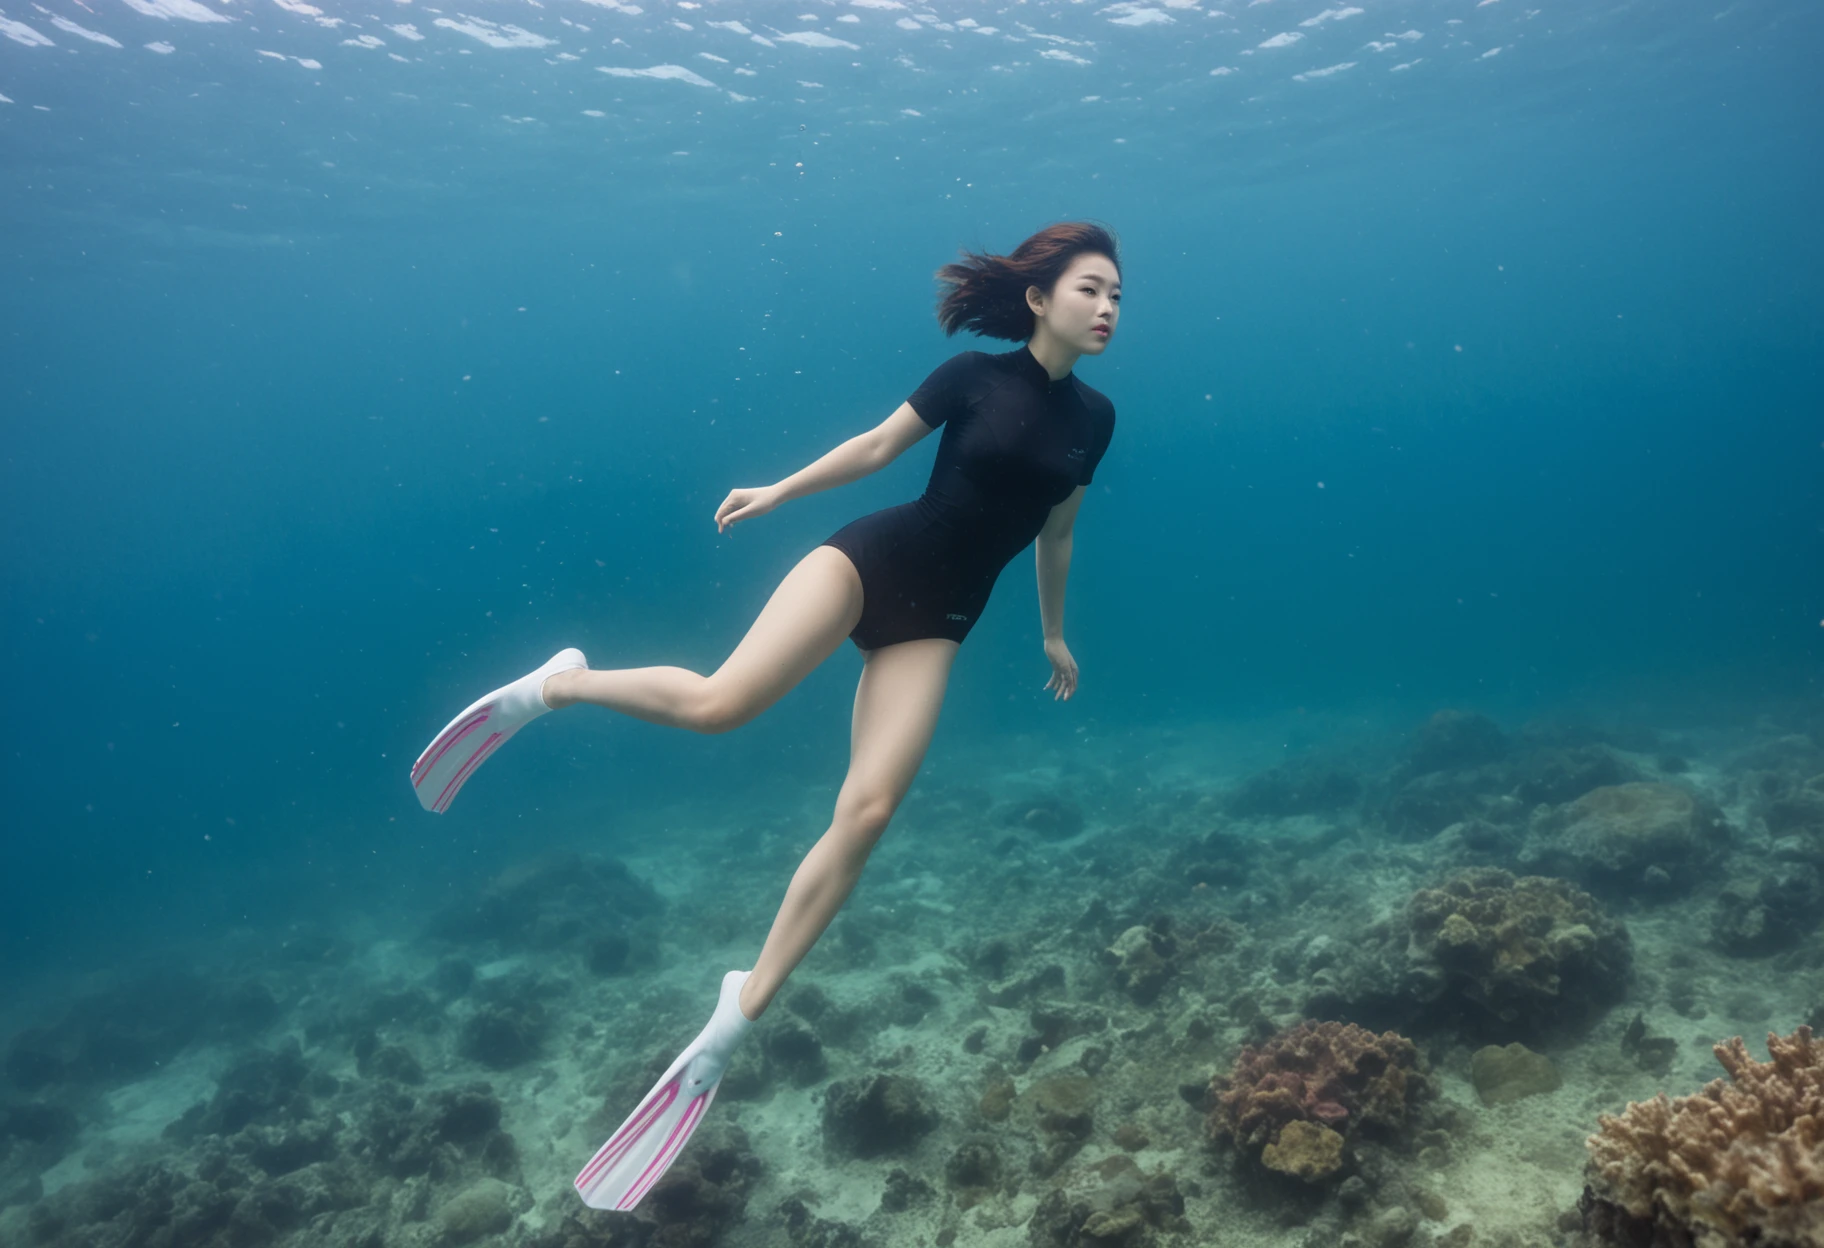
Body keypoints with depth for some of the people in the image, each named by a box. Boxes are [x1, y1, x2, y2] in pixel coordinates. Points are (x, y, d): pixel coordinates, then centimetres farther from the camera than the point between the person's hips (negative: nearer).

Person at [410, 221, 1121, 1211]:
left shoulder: (1092, 416, 9)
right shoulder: (974, 375, -3)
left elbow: (1055, 529, 21)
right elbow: (878, 445, 5)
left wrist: (1052, 632, 27)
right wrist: (779, 491, 4)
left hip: (937, 618, 4)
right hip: (870, 557, -3)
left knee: (867, 812, -12)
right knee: (717, 703, -25)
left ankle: (739, 1013, -3)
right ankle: (554, 686, 4)